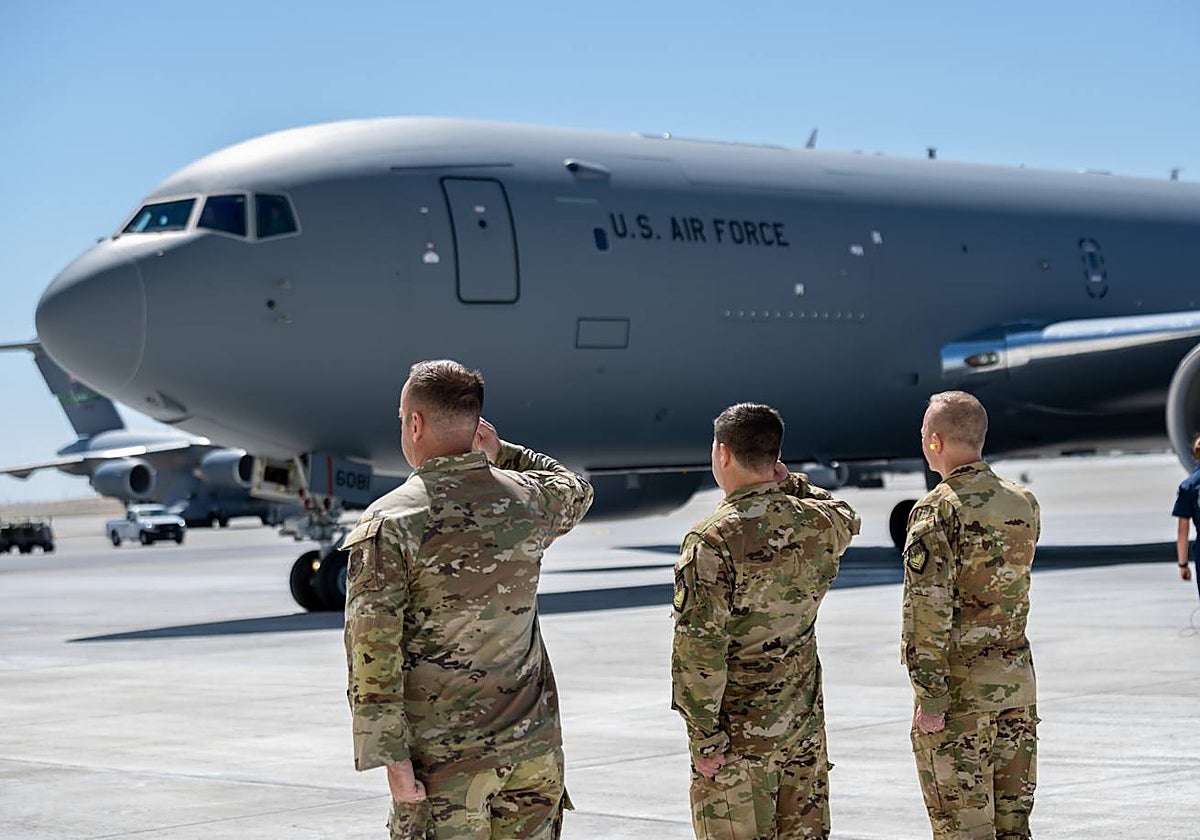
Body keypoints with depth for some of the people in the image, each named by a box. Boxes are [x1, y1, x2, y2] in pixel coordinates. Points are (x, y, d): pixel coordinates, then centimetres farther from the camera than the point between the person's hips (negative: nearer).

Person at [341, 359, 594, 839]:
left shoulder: (388, 522, -11)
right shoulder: (527, 500, 2)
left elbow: (372, 653, -15)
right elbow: (576, 493, 29)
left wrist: (393, 760, -12)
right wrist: (501, 454, 25)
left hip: (444, 763, -4)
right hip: (534, 747, 4)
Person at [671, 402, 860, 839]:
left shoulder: (711, 540, -18)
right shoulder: (821, 523, -1)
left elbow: (699, 647, -20)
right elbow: (847, 519, 27)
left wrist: (703, 737, -14)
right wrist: (793, 485, 13)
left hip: (739, 734, -6)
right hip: (805, 722, 6)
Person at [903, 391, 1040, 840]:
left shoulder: (938, 511, -13)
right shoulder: (1025, 503, 7)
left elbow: (929, 611, -18)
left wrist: (929, 698, -16)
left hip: (959, 686, -6)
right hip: (1017, 682, 6)